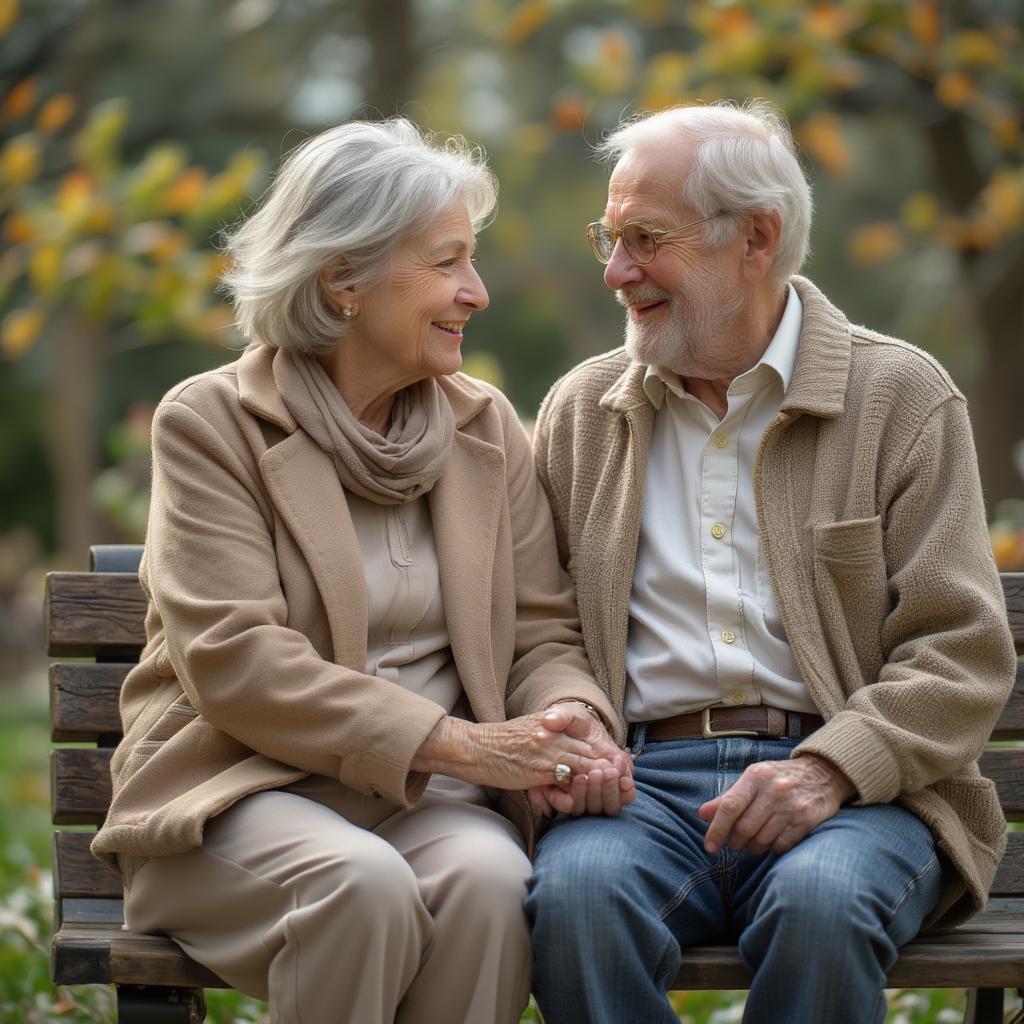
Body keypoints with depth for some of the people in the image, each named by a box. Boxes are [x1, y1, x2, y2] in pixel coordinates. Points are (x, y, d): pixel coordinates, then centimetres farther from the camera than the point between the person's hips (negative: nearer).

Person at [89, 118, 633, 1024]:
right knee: (364, 884, -35)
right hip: (244, 790, -3)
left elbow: (544, 633, 11)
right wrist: (457, 741, -20)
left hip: (427, 798, 4)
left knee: (487, 878, -31)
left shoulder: (486, 428, 12)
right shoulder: (211, 423, -3)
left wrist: (568, 720, -15)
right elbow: (233, 660, -13)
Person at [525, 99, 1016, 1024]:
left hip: (852, 787, -1)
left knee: (822, 900, -35)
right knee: (578, 887, -32)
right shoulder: (580, 411, 18)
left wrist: (828, 770, -15)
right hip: (641, 779, 2)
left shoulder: (903, 396, 7)